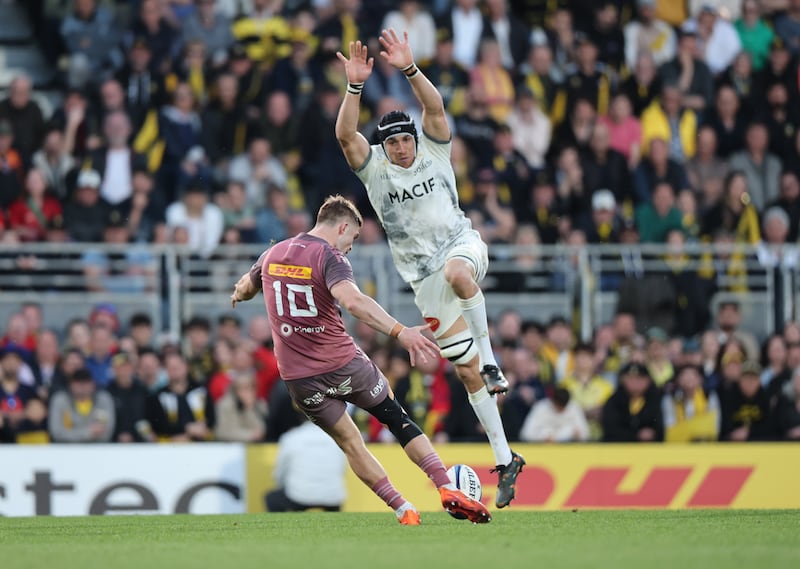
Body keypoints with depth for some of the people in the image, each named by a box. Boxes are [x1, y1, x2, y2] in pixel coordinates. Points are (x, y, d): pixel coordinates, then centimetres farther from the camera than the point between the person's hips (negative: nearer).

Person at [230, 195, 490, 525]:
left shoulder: (272, 254, 7)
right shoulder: (330, 257, -13)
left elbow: (244, 289, 27)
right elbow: (353, 301, -32)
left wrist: (238, 295, 52)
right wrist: (400, 332, -41)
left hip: (297, 378, 5)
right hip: (343, 365, -5)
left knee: (348, 442, 16)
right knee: (399, 420, 11)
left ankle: (404, 512, 13)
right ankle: (449, 492, 2)